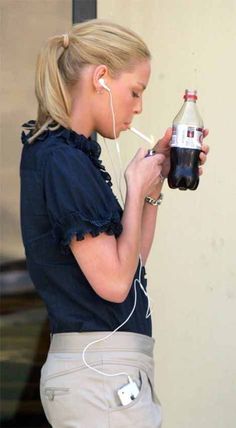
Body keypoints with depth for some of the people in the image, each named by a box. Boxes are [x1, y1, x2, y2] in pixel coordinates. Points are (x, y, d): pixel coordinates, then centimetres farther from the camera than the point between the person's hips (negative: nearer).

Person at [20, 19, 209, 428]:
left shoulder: (70, 156, 15)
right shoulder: (63, 162, -14)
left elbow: (132, 260, 19)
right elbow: (113, 281, -19)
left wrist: (154, 181, 13)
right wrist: (136, 189, -7)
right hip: (102, 371, -10)